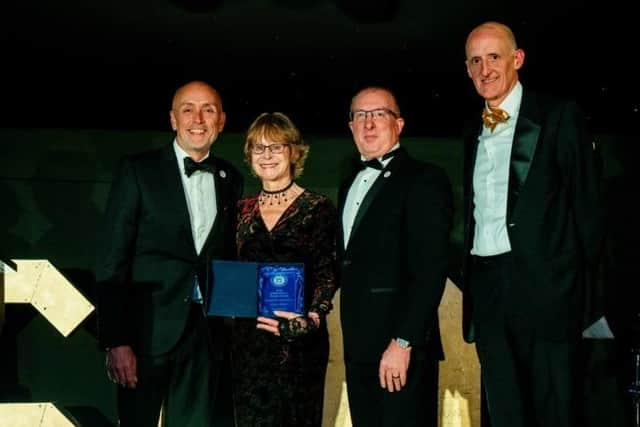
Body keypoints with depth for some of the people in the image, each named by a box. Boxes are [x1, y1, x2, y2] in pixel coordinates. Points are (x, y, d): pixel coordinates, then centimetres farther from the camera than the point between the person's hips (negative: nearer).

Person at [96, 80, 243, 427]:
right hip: (149, 331, -3)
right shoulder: (139, 171, -4)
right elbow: (112, 260, -7)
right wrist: (116, 342, -13)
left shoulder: (230, 180, 9)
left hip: (206, 332, 4)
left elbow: (227, 256, 12)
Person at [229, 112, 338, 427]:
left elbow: (327, 276, -6)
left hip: (298, 341, -3)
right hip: (247, 339, 3)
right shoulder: (242, 211, 10)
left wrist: (311, 319, -21)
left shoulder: (317, 208, -2)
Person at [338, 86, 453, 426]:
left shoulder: (425, 180, -8)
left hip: (401, 349, -7)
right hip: (358, 348, 7)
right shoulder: (350, 184, 16)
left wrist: (403, 342, -20)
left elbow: (430, 270, -15)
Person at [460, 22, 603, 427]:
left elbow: (587, 206, -4)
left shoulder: (560, 117, -2)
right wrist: (469, 283, 10)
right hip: (486, 290, 6)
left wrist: (583, 281, -7)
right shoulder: (472, 133, 16)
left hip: (543, 283, -5)